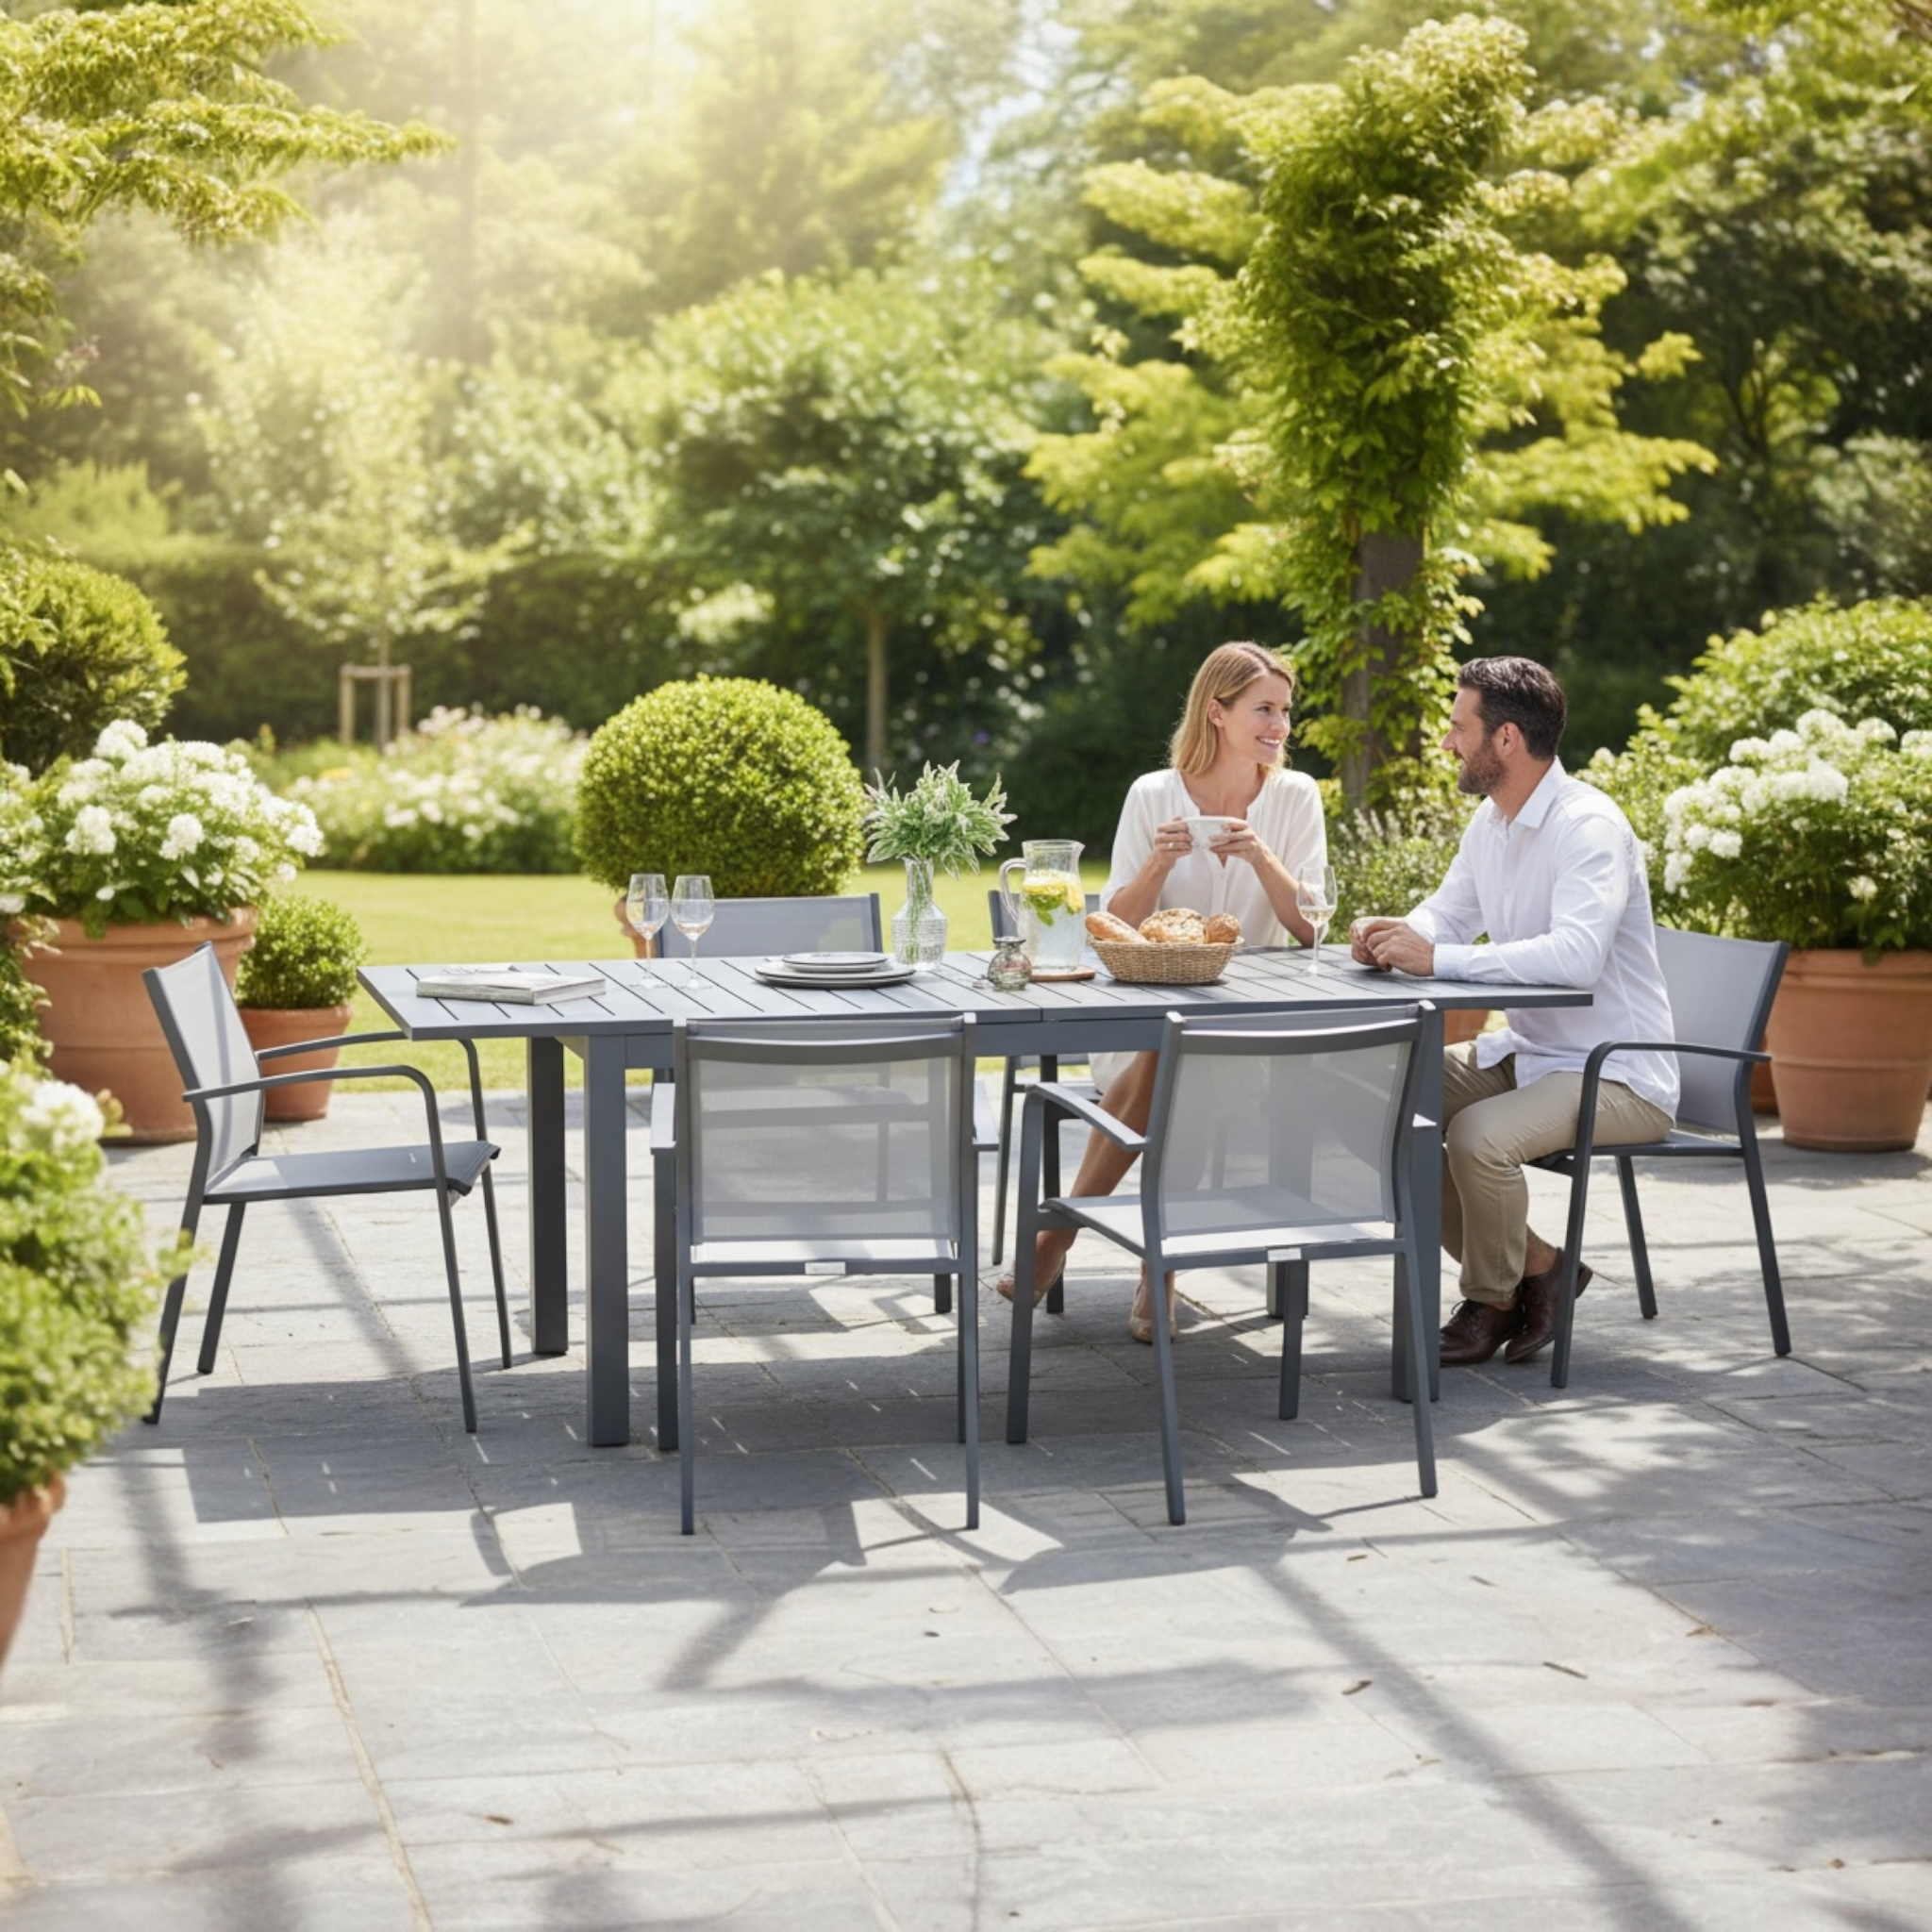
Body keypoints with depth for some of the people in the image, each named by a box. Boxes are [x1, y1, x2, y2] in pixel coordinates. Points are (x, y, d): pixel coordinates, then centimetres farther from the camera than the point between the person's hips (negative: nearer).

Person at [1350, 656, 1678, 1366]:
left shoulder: (1589, 826, -22)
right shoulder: (1491, 818, 6)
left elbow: (1575, 955, -36)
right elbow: (1447, 911, 17)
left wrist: (1437, 959, -35)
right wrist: (1393, 936, -7)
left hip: (1616, 1074, -9)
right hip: (1524, 1052, 9)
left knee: (1477, 1136, -31)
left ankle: (1491, 1301, -1)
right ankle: (1536, 1266, 8)